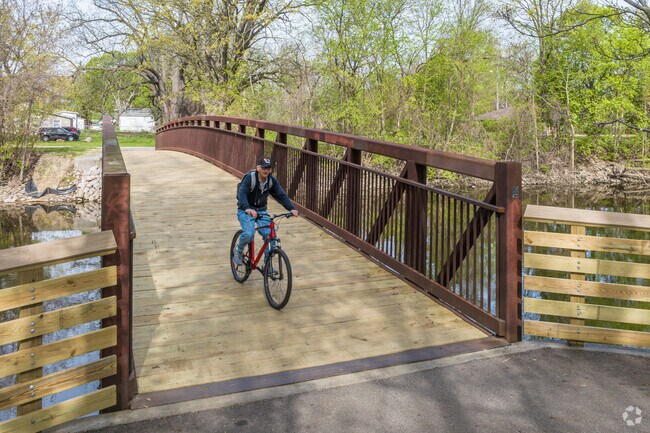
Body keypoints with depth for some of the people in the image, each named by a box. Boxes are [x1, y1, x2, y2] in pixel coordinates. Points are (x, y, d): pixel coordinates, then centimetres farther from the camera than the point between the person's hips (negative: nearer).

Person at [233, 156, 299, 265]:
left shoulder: (272, 180, -5)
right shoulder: (250, 177, -20)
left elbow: (281, 195, -12)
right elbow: (242, 193, -33)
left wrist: (291, 208, -29)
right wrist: (247, 208, -52)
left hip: (261, 211, 4)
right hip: (246, 210, -4)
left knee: (269, 235, -15)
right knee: (249, 234, -27)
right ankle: (238, 251, 6)